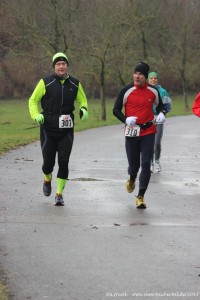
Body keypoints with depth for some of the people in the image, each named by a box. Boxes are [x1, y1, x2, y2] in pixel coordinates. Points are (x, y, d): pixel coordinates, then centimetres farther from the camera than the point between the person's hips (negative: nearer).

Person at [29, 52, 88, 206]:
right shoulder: (46, 82, -3)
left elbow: (82, 99, 20)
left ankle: (59, 193, 5)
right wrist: (36, 115, -12)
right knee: (48, 161, 2)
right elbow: (33, 100, 5)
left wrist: (84, 109, -3)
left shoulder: (75, 83, 4)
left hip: (66, 130, 1)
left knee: (64, 162, -5)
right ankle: (47, 180, 37)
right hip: (48, 129, -1)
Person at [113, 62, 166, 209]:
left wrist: (161, 114, -5)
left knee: (146, 164, -8)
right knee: (134, 164, 5)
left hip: (148, 132, 1)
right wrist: (126, 119, -19)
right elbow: (116, 110, -1)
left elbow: (160, 105, 18)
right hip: (132, 132, -1)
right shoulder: (127, 90, -6)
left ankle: (140, 197, 0)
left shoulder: (153, 91, 1)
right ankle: (132, 179, 43)